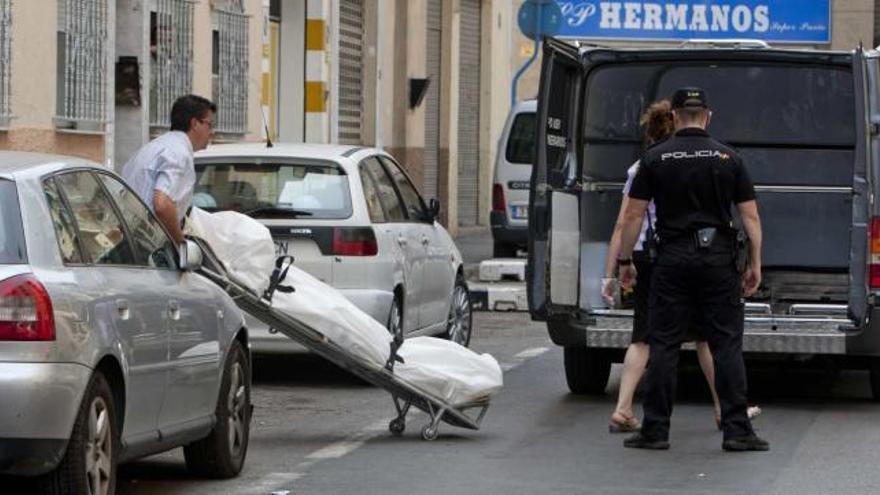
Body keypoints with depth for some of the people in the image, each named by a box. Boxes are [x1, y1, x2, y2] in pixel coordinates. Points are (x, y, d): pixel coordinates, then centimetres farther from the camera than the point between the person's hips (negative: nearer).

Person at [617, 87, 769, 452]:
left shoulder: (655, 158, 1)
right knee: (727, 345, 2)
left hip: (673, 258, -1)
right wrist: (755, 264, 8)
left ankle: (655, 431, 3)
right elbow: (751, 217, 2)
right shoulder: (729, 159, 4)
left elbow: (633, 215, 0)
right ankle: (736, 430, -1)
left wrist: (625, 261, 9)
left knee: (663, 345, 3)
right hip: (719, 258, 1)